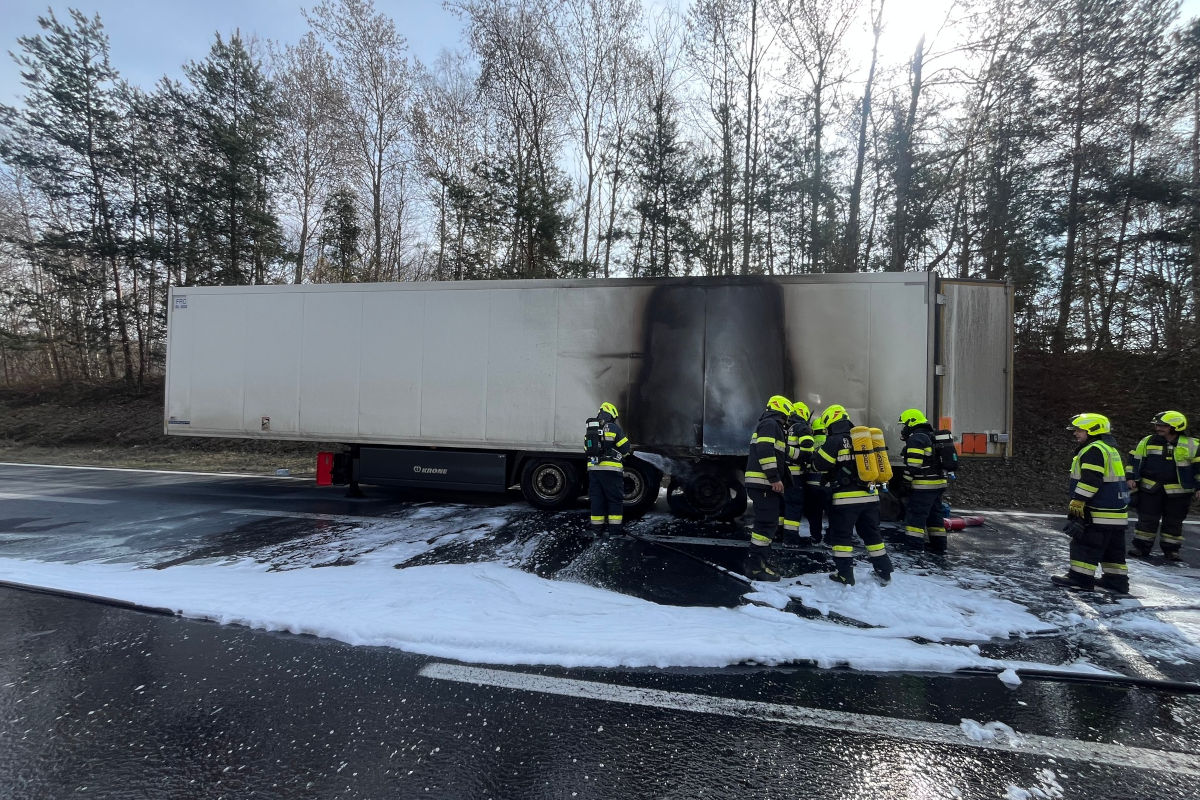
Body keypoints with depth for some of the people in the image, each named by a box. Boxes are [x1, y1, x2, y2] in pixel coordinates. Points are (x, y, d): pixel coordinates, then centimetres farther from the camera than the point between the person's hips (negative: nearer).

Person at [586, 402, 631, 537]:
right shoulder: (613, 428, -6)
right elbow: (625, 448, -4)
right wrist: (618, 456, 16)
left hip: (593, 469, 5)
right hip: (611, 470, -5)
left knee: (597, 499, 10)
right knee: (615, 500, 3)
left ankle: (597, 529, 13)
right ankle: (614, 530, 2)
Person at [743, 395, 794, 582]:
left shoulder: (767, 425, 26)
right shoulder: (771, 424, -7)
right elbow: (765, 451, -21)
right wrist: (775, 478, -21)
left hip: (766, 484, 11)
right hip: (763, 484, -11)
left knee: (769, 522, 17)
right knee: (767, 523, -11)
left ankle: (761, 559, 22)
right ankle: (755, 566, -9)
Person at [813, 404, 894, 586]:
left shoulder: (834, 441, -10)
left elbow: (821, 464, -8)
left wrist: (816, 452, 10)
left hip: (846, 497, -7)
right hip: (870, 496, 7)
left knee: (841, 535, 4)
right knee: (871, 533, 17)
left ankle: (845, 574, 6)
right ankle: (884, 573, 21)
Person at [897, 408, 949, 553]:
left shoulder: (916, 439, -14)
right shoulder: (931, 437, 19)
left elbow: (913, 465, -21)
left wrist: (907, 482, -14)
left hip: (924, 486, -10)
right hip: (938, 484, 10)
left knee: (915, 514, -6)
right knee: (935, 514, 17)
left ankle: (914, 545, -7)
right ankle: (938, 545, 23)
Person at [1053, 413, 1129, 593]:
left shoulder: (1094, 450, -16)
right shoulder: (1109, 449, 19)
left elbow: (1090, 480, -23)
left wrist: (1077, 502, -19)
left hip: (1099, 513, -10)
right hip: (1116, 510, 10)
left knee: (1085, 544, -4)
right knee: (1113, 548, 14)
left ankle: (1080, 577, 0)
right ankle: (1116, 580, 18)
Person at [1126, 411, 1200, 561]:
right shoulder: (1148, 441, 1)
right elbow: (1135, 460, 7)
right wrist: (1131, 478, 1)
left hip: (1178, 491, -1)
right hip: (1150, 488, 1)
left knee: (1174, 521, 8)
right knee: (1147, 519, 3)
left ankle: (1171, 549, 20)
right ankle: (1141, 547, 11)